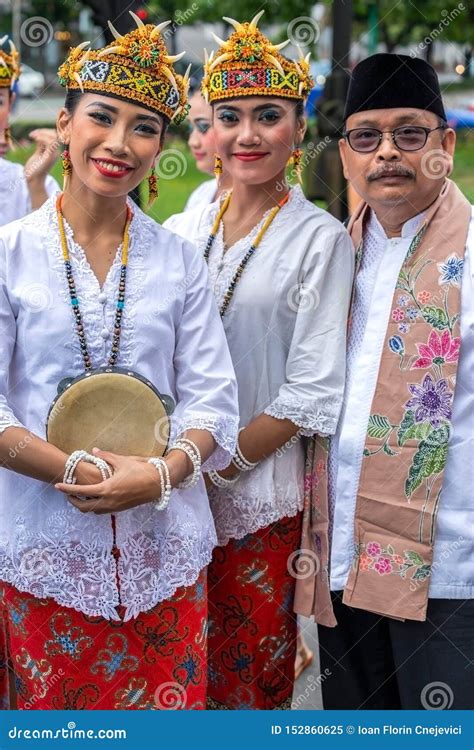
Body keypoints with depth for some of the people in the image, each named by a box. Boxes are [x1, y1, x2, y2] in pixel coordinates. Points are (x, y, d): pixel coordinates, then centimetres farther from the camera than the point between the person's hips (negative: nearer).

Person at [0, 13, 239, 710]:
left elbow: (213, 399, 1)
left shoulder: (180, 261, 4)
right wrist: (78, 470, -19)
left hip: (164, 546, 2)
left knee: (172, 710, 11)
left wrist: (159, 475, -18)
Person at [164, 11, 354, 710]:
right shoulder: (182, 231, 5)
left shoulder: (321, 239, -8)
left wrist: (224, 464, -13)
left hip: (260, 495, -4)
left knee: (250, 673, 9)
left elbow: (313, 390, -11)